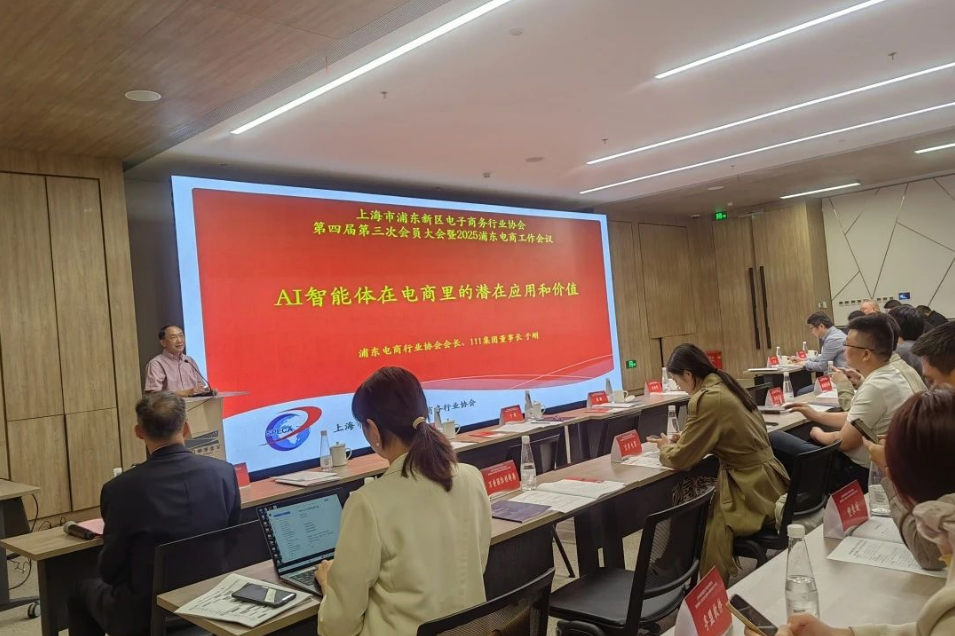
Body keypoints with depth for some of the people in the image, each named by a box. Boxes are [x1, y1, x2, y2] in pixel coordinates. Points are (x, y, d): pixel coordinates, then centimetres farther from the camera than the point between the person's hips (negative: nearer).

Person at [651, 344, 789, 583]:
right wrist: (684, 439, 16)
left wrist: (666, 447, 9)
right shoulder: (725, 385, 7)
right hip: (766, 481, 9)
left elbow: (681, 459, -12)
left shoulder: (706, 400, -20)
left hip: (753, 491, -9)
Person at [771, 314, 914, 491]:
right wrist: (817, 416, 13)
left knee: (774, 439, -5)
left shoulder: (875, 387, -27)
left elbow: (844, 442, -20)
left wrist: (818, 434, -1)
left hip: (858, 473, -10)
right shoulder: (891, 376, 5)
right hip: (878, 468, 10)